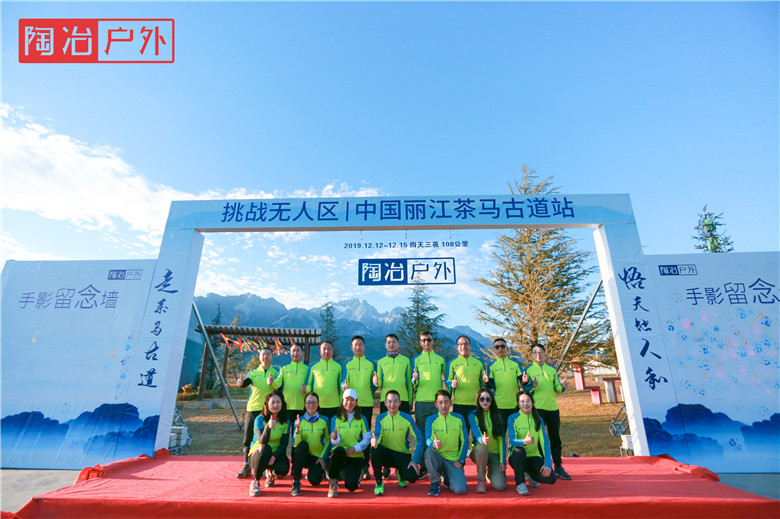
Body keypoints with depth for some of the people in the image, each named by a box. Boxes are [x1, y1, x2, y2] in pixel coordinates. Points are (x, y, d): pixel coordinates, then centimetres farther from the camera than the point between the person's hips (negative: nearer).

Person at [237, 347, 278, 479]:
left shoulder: (276, 372, 9)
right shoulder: (253, 372, 12)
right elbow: (245, 383, -5)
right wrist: (241, 383, -29)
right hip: (253, 408, 2)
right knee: (248, 437, 4)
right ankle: (246, 467, 16)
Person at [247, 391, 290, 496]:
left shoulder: (285, 421, -3)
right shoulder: (260, 419, -12)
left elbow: (284, 444, -5)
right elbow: (262, 441, -24)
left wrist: (274, 456, -23)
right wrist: (268, 427, -43)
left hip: (277, 453, 3)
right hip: (258, 453, -2)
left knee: (283, 469, -28)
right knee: (265, 449, -36)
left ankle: (271, 473, 11)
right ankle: (255, 482, -15)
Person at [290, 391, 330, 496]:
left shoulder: (324, 420, -4)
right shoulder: (299, 420, -5)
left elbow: (328, 440, 3)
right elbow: (295, 444, -13)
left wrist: (322, 457, -6)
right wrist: (297, 429, -30)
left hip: (317, 457, 0)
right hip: (302, 455, 0)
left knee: (314, 481, -23)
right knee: (303, 444, -31)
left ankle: (319, 471, 18)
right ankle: (296, 482, -18)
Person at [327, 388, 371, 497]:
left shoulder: (362, 419, 6)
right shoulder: (335, 419, 3)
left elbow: (367, 438, 1)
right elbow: (335, 442, -5)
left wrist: (355, 448, -15)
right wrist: (335, 438, -29)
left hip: (356, 457, 2)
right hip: (339, 454, -1)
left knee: (351, 486, -18)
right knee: (339, 449, -37)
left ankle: (350, 473, 21)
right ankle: (333, 482, -16)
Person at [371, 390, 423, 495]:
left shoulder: (407, 418, -8)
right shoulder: (380, 418, -7)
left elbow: (419, 439, -7)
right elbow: (376, 438, -17)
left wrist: (415, 460, -15)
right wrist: (374, 441, -42)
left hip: (402, 455, 0)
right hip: (386, 454, 0)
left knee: (412, 477, -25)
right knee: (375, 448, -31)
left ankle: (400, 472, 14)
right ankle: (379, 482, -11)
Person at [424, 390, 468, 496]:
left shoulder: (459, 418, 0)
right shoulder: (431, 420, -5)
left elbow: (464, 441, 4)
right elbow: (428, 440, -18)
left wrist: (460, 460, -4)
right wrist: (434, 444, -41)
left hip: (453, 460, 1)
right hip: (437, 458, -1)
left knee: (460, 490, -20)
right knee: (429, 451, -34)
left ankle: (447, 478, 16)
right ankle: (435, 483, -8)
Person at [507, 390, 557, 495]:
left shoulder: (538, 419, 4)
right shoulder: (513, 418, -8)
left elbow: (544, 442, -3)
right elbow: (512, 440, -19)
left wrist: (548, 463, -17)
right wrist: (524, 441, -41)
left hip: (533, 456, 3)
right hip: (517, 457, -3)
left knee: (551, 478, -22)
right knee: (519, 450, -37)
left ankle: (531, 475, 14)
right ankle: (520, 483, -11)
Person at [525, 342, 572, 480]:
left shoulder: (552, 370, 14)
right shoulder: (528, 370, 2)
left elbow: (557, 389, 11)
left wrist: (562, 386, -10)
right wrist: (532, 386, -23)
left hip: (553, 407, 4)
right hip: (537, 408, -4)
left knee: (555, 438, 8)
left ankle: (558, 467, 18)